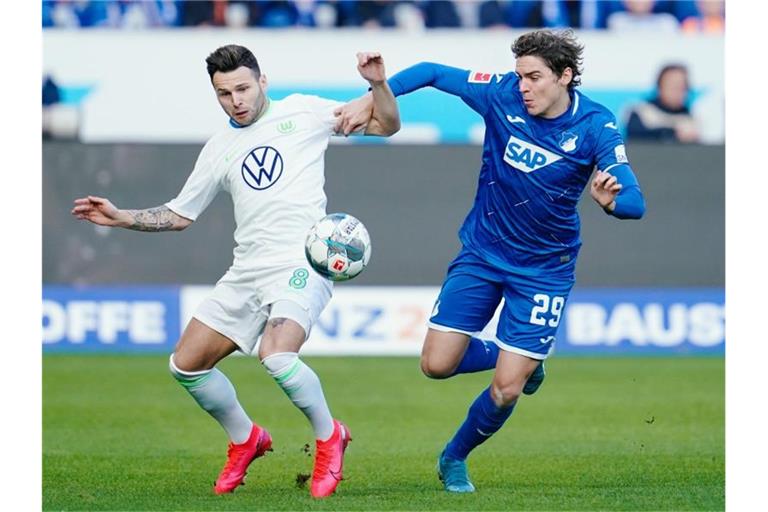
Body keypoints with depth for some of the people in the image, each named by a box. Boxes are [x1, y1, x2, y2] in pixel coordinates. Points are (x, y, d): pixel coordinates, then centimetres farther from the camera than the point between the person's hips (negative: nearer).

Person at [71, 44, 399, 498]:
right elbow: (180, 215, 24)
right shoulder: (219, 149, 16)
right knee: (186, 364, 3)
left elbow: (386, 124, 4)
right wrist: (121, 218, 12)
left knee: (276, 356, -30)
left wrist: (378, 84, -14)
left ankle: (330, 437, -5)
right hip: (247, 271, 6)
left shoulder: (301, 112, 4)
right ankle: (246, 440, 25)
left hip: (301, 263, -6)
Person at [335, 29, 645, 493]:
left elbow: (634, 202, -25)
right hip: (482, 251, 3)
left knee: (505, 391, -7)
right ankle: (521, 361, 28)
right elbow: (432, 72, -4)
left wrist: (612, 200, -49)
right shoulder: (503, 95, -14)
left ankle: (454, 458, 24)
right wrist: (372, 98, -16)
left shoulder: (596, 126, -19)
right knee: (438, 364, -3)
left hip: (544, 267, -2)